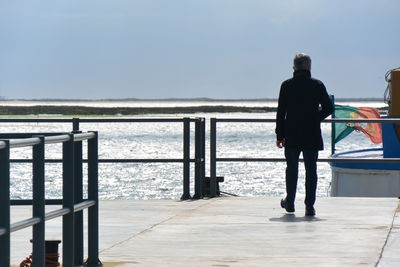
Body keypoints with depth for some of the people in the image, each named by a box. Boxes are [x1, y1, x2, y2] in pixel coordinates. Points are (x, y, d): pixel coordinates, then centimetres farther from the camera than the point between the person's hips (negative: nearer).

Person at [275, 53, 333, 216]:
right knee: (311, 170, 2)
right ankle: (309, 206, -3)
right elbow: (328, 108, -1)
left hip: (292, 136, 1)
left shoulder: (286, 85, -1)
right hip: (312, 136, -1)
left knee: (291, 169, 14)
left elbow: (281, 112, -2)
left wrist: (279, 135, 3)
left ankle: (290, 202, 22)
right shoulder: (317, 85, -2)